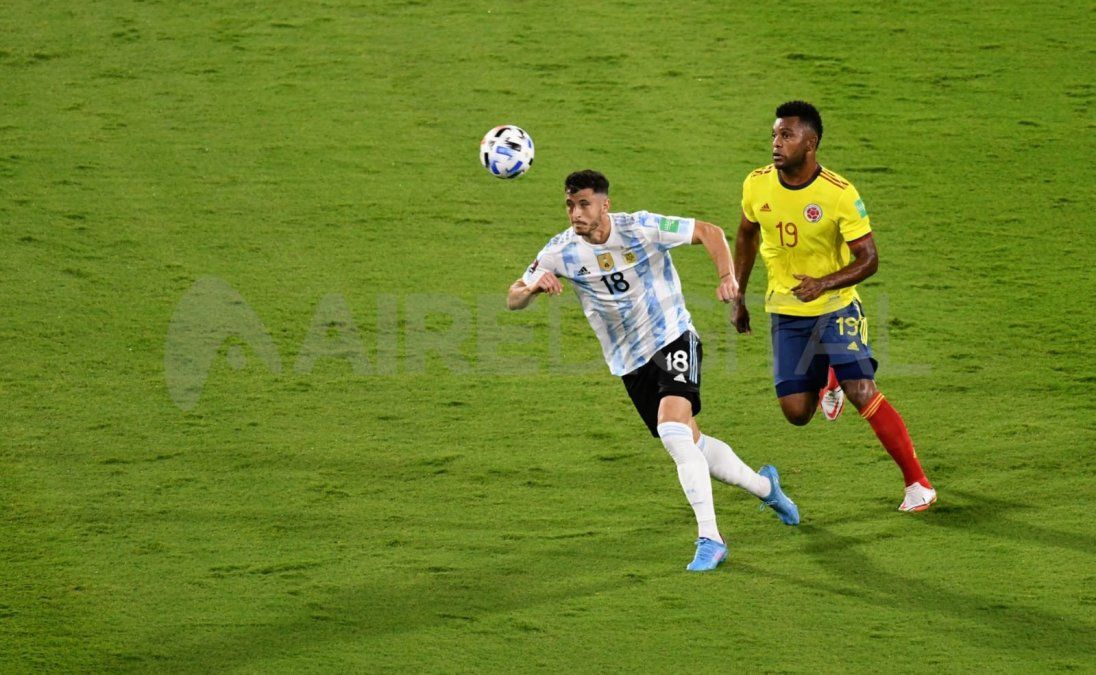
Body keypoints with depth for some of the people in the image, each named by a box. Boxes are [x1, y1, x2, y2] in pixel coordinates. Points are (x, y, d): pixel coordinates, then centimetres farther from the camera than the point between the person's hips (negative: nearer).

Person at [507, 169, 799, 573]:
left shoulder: (642, 228, -16)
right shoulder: (561, 251, -9)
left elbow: (709, 232, -9)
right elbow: (513, 300, -5)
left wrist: (727, 276, -26)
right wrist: (535, 287, -28)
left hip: (672, 339, -4)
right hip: (629, 361, 4)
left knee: (672, 428, -26)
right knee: (689, 444, 10)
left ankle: (709, 539, -23)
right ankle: (764, 485, 38)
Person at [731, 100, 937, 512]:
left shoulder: (840, 195, -19)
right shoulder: (757, 185, -7)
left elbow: (869, 260, -14)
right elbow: (746, 236, 14)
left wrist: (823, 284, -30)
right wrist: (738, 297, 15)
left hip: (835, 308, -4)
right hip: (786, 313, 4)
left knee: (862, 392, -19)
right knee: (796, 413, -2)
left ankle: (917, 483, -5)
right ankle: (826, 381, 37)